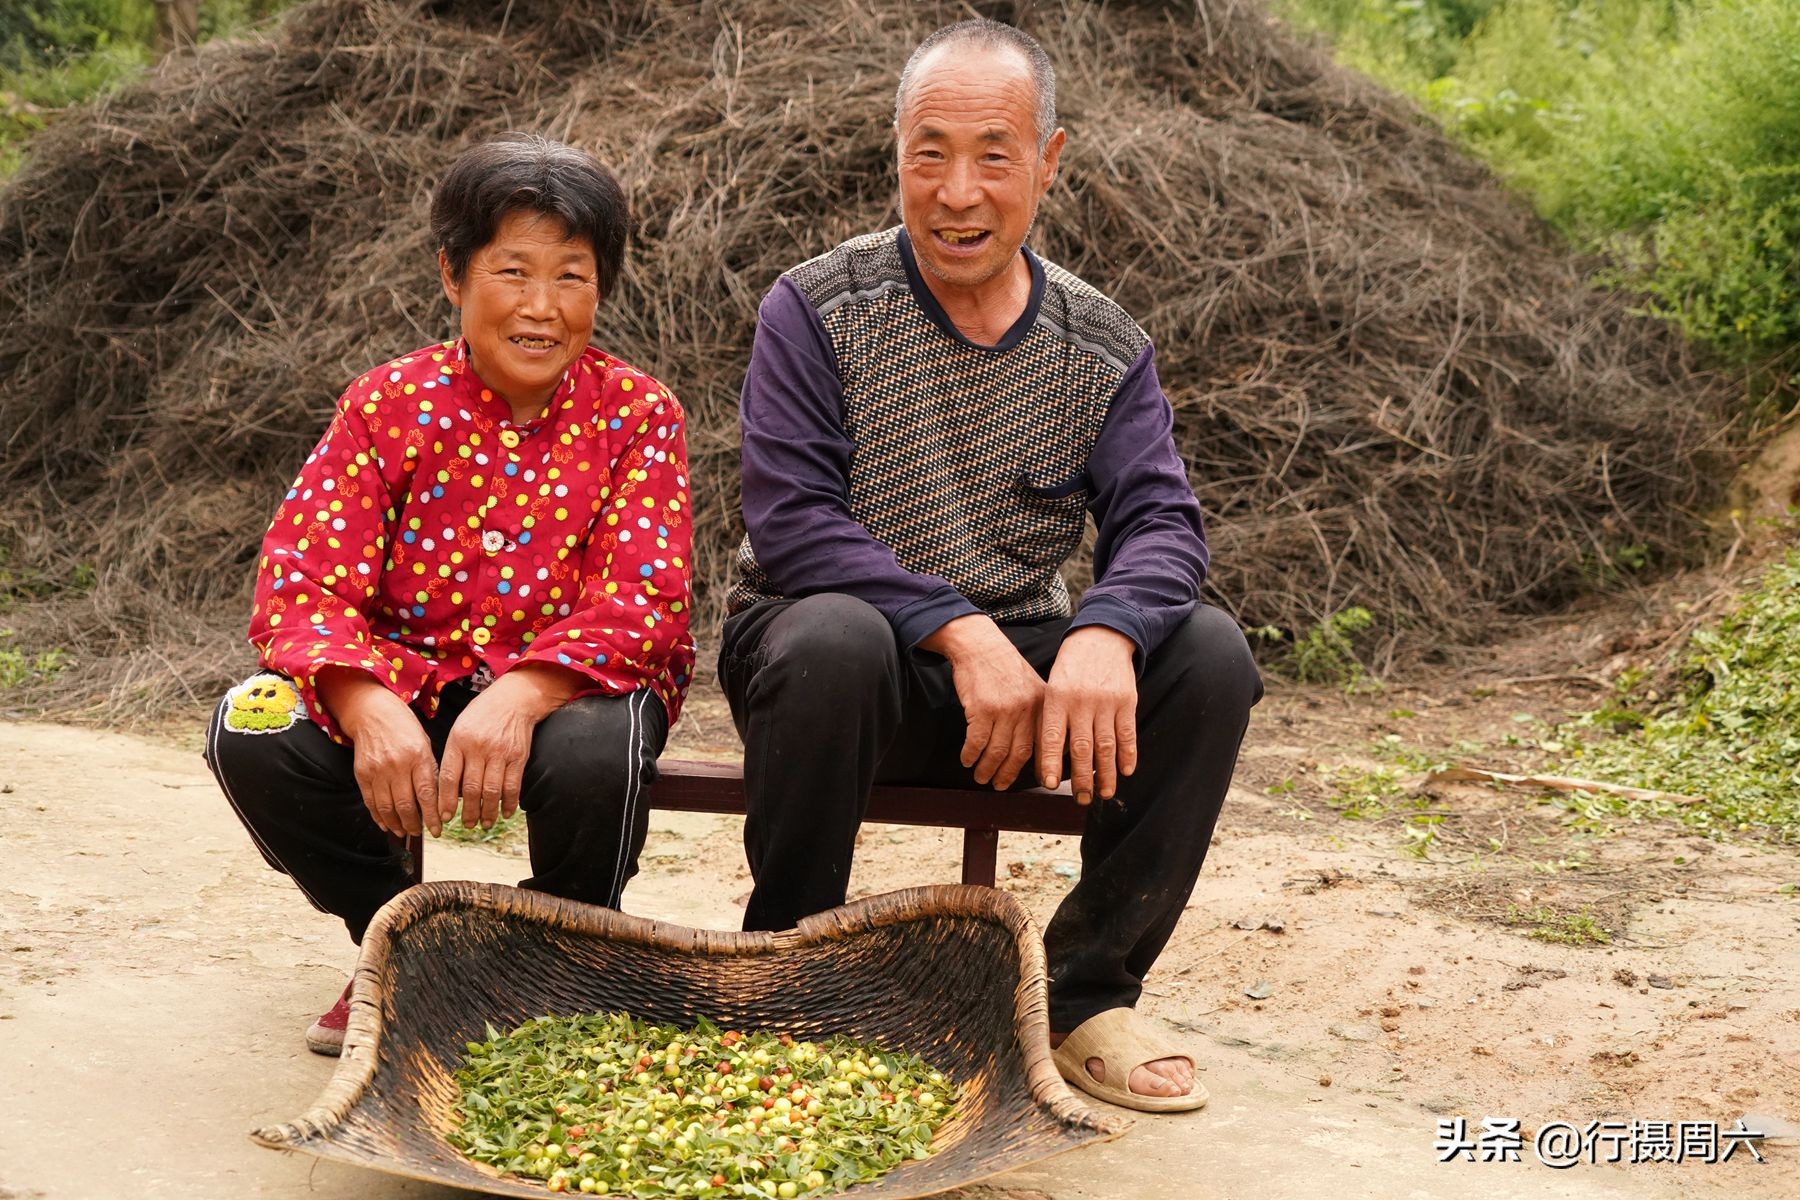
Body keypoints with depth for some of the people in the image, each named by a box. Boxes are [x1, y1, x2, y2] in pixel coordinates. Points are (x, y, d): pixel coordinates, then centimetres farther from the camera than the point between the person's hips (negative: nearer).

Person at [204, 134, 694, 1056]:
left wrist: (521, 695, -37)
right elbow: (299, 587, -13)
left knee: (596, 751, -37)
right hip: (410, 683, 2)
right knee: (252, 732, -24)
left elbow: (642, 602, -17)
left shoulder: (637, 416, -6)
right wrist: (367, 704, -35)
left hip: (571, 683, -2)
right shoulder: (388, 405, -3)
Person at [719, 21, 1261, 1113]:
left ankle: (1086, 993, -5)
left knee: (1209, 654, -20)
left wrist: (1105, 633, -32)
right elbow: (790, 524, -16)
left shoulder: (1104, 347, 5)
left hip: (1018, 661, 4)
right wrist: (962, 632, -29)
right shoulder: (820, 310, -6)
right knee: (832, 638, -38)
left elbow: (1160, 522, -8)